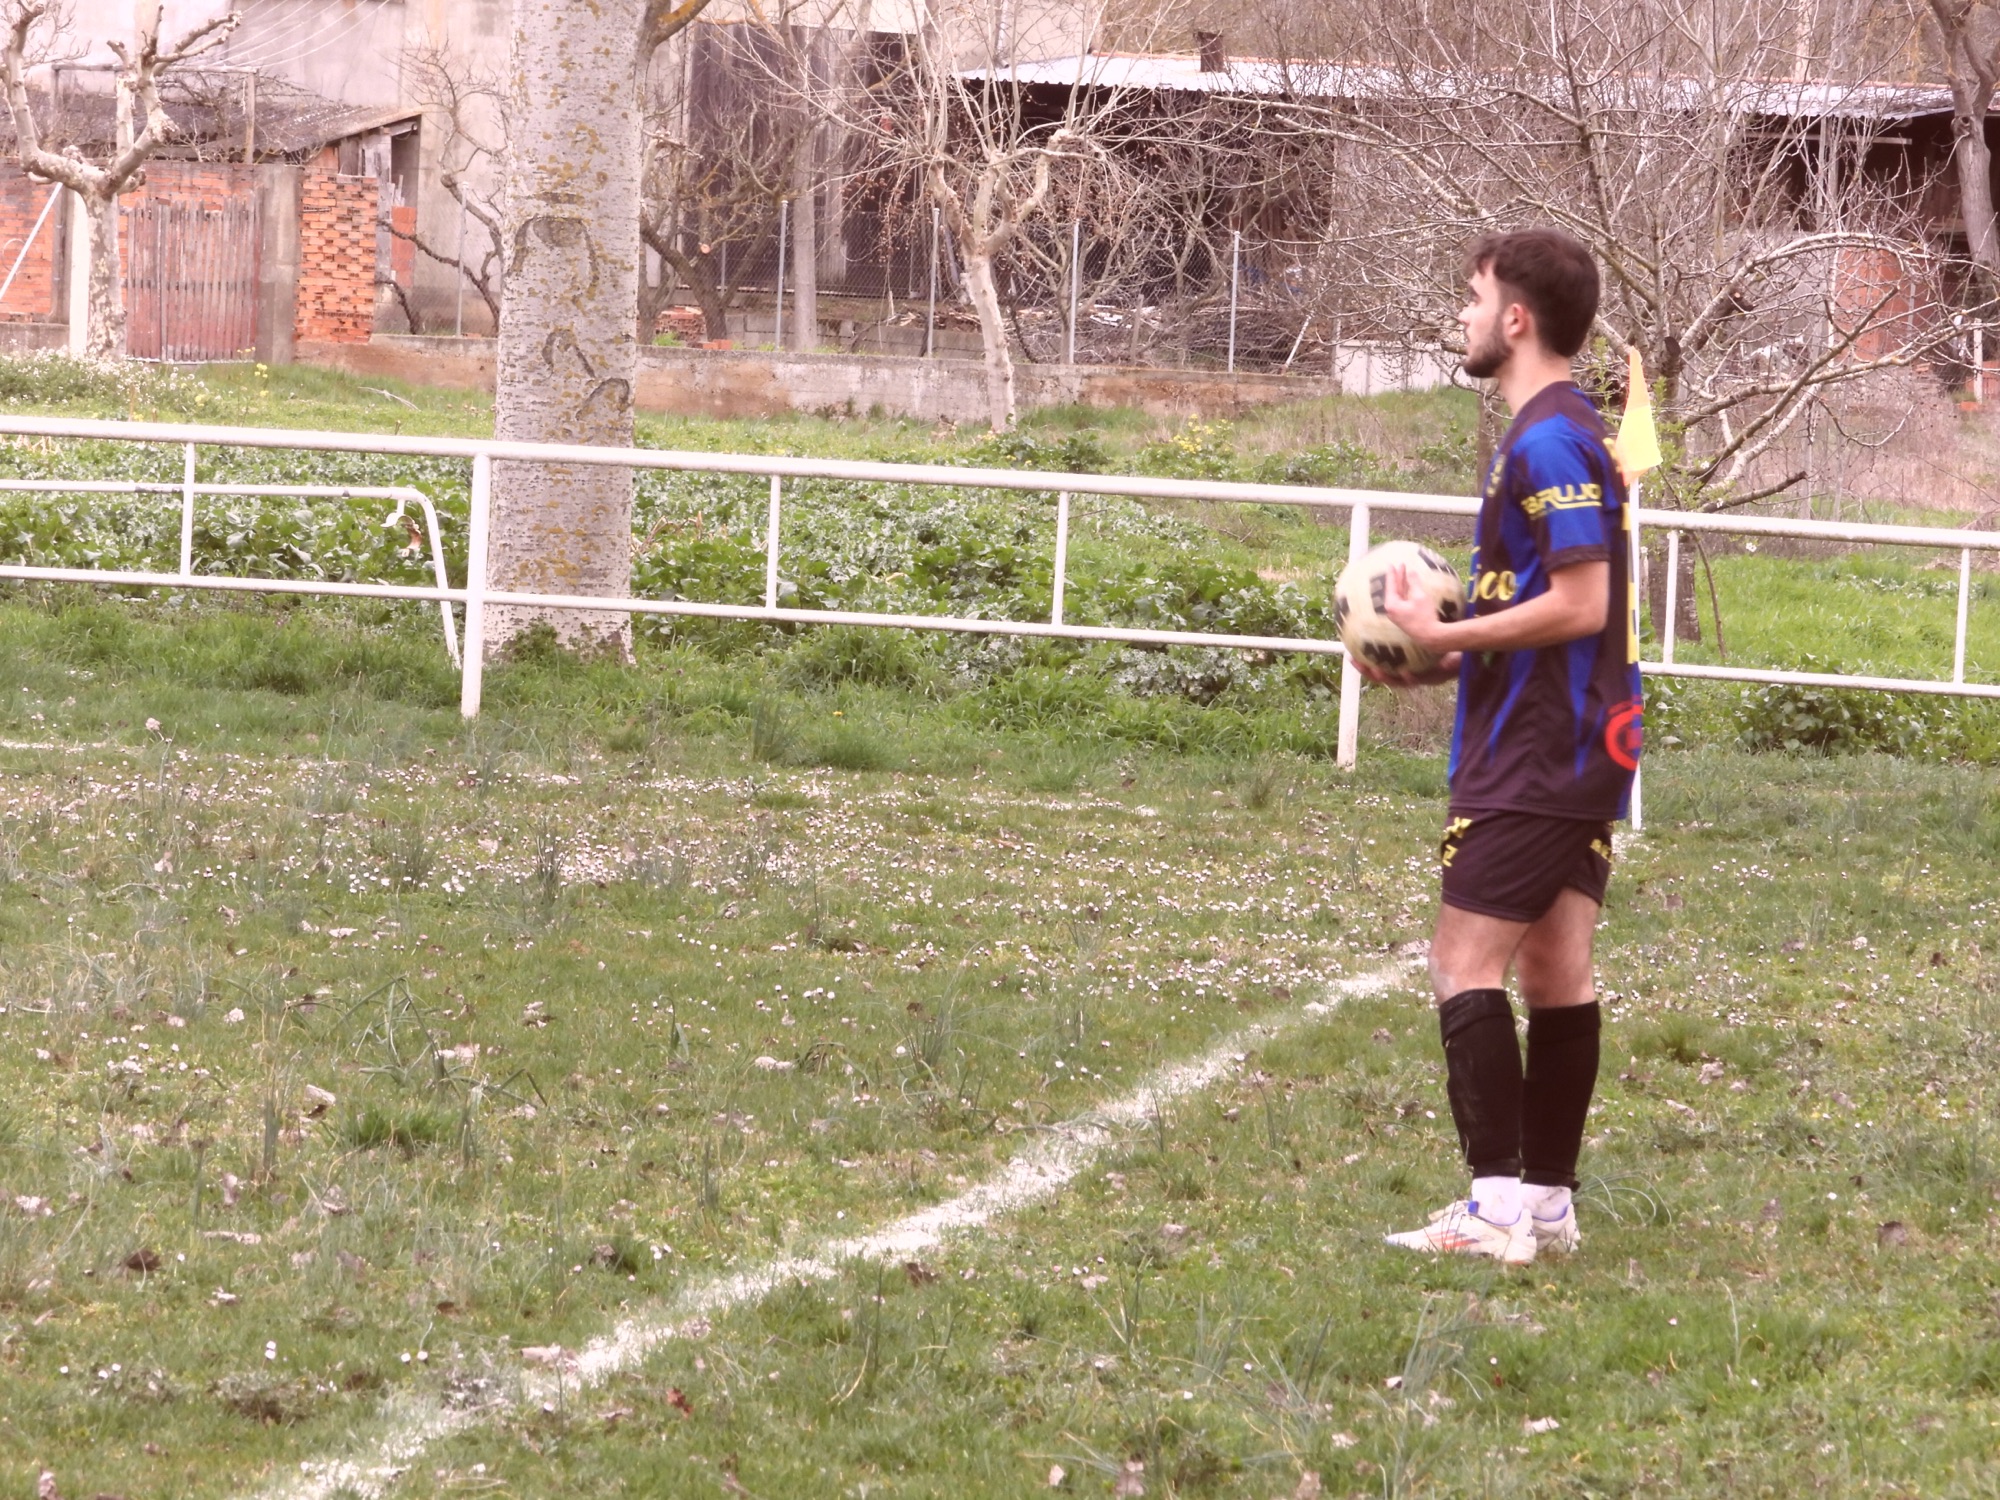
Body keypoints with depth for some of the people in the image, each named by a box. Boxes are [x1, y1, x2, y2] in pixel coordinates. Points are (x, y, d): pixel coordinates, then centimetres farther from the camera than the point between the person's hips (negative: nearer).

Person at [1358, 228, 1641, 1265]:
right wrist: (1443, 660, 12)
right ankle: (1549, 1199, 14)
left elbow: (1579, 604, -22)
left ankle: (1498, 1202, -11)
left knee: (1466, 964, -8)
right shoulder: (1569, 434, 16)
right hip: (1584, 751, 10)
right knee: (1558, 973, 11)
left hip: (1534, 761, -10)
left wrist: (1442, 636, -16)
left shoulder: (1546, 442, -17)